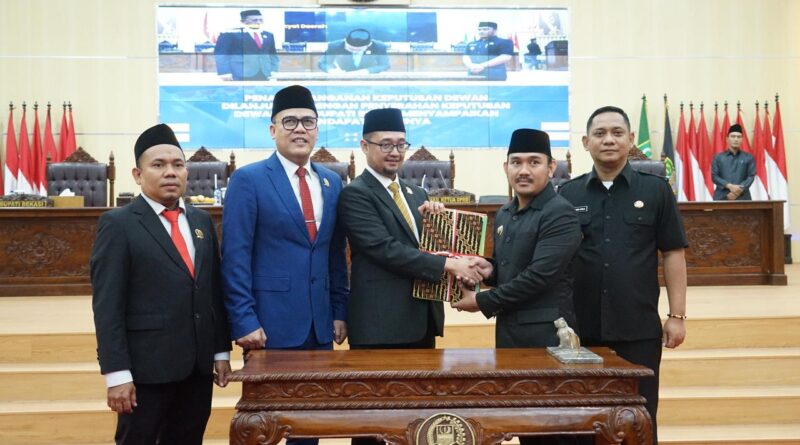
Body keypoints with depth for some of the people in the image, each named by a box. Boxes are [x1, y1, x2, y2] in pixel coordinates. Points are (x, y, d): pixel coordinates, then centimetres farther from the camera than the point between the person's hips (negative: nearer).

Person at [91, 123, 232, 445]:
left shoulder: (201, 221, 11)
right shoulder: (117, 224, -6)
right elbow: (107, 306, -11)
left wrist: (222, 350, 10)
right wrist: (117, 374, -15)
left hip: (198, 365, 5)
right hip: (146, 367, -5)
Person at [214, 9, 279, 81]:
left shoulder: (268, 35, 17)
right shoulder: (230, 34, -2)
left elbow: (273, 55, 22)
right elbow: (221, 54, -6)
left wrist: (273, 71, 8)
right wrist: (224, 72, -16)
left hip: (263, 75, 5)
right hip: (240, 77, -5)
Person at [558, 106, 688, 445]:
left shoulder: (655, 190, 1)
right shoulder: (568, 194, 4)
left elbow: (673, 254, 2)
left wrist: (677, 316, -3)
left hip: (640, 329, -1)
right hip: (581, 330, 1)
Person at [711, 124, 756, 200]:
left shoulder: (749, 158, 13)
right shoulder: (718, 157, 12)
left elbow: (751, 176, 5)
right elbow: (714, 176, 4)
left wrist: (739, 190, -11)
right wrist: (729, 186, -12)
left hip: (742, 198, 1)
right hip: (722, 198, -1)